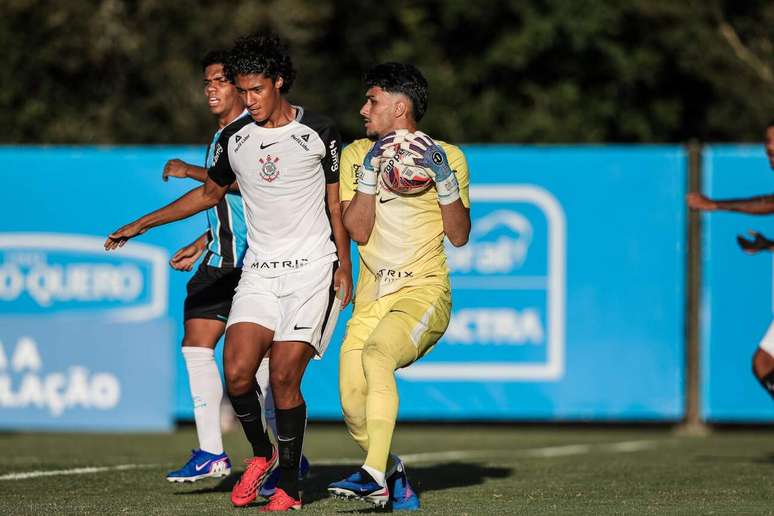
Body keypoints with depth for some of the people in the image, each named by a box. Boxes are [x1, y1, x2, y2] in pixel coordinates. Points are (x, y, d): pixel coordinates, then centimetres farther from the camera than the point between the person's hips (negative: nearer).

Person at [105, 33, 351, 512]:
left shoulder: (319, 133, -4)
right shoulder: (234, 139, 7)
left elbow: (337, 203, 5)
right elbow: (211, 191, 23)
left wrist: (345, 267, 1)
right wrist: (142, 225, 22)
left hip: (312, 271, -4)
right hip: (259, 271, 4)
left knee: (283, 380, -11)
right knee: (237, 373, -12)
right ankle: (262, 453, 15)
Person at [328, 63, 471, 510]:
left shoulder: (446, 156, 3)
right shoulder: (357, 155, 10)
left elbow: (459, 235, -1)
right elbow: (358, 231, 0)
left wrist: (442, 175, -10)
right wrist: (370, 171, -9)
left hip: (424, 291, -4)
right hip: (371, 297, 5)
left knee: (377, 354, -34)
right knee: (354, 407, -6)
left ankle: (376, 475, -38)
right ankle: (394, 475, 21)